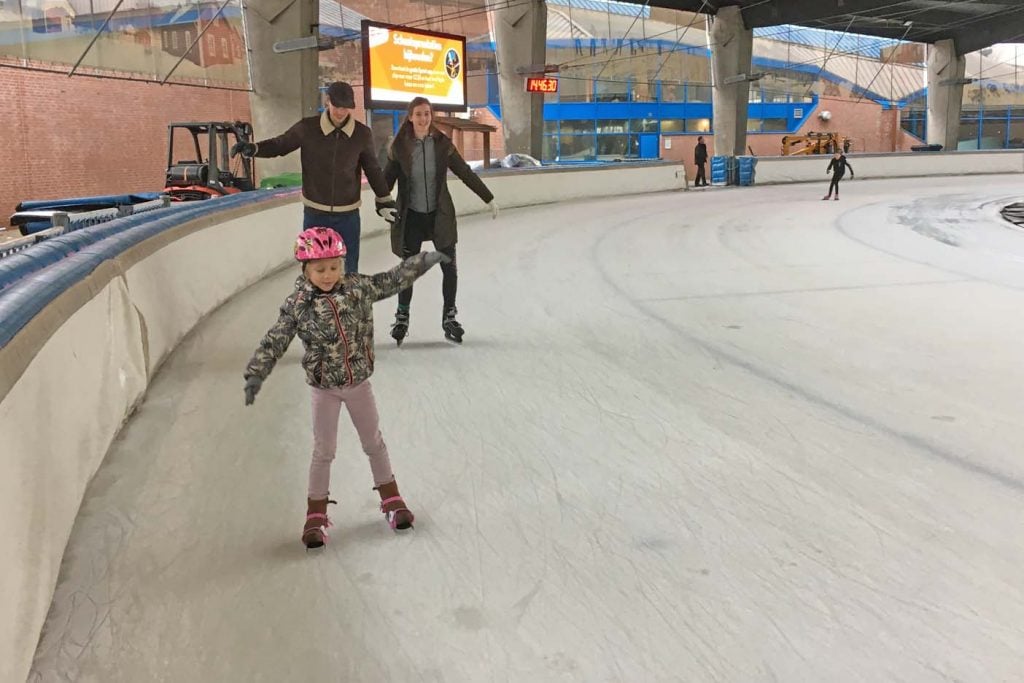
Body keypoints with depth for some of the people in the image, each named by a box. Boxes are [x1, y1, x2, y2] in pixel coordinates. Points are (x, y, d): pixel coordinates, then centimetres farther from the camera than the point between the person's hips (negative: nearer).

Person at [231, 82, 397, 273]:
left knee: (349, 270, 11)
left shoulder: (362, 134, -6)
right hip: (315, 214, -1)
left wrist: (384, 201, 12)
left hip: (348, 216, 1)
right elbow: (279, 144, 3)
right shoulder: (307, 128, -10)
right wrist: (252, 148, -15)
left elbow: (373, 170, 7)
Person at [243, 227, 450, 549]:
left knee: (374, 442, 17)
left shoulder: (358, 287, -9)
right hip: (324, 389, -2)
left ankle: (391, 498, 35)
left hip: (358, 383, 2)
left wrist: (425, 260, -4)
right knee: (324, 451, 7)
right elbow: (274, 343, -15)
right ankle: (316, 514, 23)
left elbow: (392, 280, 1)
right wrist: (255, 375, -22)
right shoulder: (297, 305, -15)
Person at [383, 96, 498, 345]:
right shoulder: (400, 147, -8)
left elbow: (465, 173, 1)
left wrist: (489, 199, 3)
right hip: (411, 217, -1)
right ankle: (402, 318, 24)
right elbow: (387, 179, -3)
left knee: (450, 267, 2)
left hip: (440, 215, 1)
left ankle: (449, 317, 20)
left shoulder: (442, 144, -5)